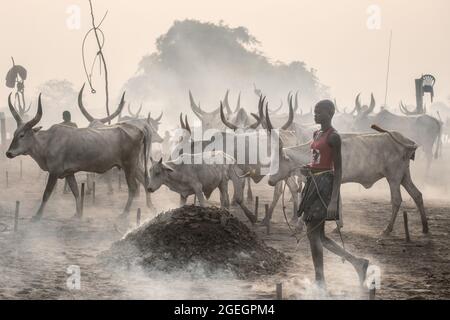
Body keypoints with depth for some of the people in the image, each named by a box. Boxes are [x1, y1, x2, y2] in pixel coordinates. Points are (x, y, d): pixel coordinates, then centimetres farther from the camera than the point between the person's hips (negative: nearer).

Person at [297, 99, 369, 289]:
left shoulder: (333, 137, -11)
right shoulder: (316, 135, 15)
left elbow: (338, 169, -14)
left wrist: (334, 200, -20)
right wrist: (307, 171, 2)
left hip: (325, 185, -9)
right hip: (314, 184, 9)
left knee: (313, 233, -7)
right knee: (318, 236, 8)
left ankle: (320, 281, 1)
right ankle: (357, 263, 16)